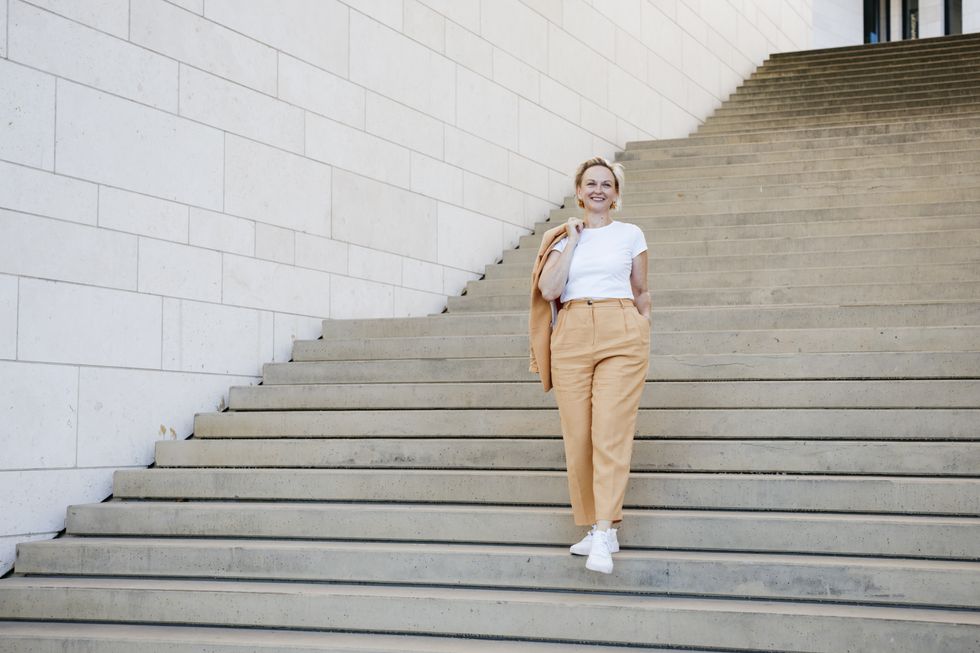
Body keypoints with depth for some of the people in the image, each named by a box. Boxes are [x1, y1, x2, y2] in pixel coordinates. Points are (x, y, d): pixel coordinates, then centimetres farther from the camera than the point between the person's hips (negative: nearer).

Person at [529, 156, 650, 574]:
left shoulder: (630, 234, 12)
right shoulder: (563, 238, 14)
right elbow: (548, 290, -2)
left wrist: (644, 339, 11)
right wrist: (572, 240, 0)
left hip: (621, 335, -2)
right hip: (571, 336, 2)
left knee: (611, 434, -13)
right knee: (578, 437, 0)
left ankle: (603, 538, -18)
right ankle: (597, 529, 11)